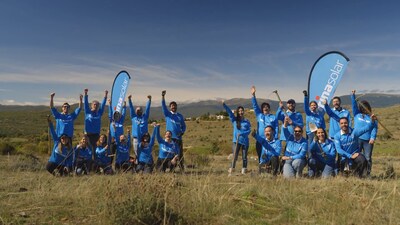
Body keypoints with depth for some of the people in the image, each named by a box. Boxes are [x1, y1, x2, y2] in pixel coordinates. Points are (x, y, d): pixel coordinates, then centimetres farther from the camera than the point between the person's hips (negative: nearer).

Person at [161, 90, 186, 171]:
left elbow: (184, 126, 14)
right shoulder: (167, 114, 6)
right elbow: (163, 106, -7)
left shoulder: (180, 116, 12)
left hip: (178, 137, 2)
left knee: (180, 154, 2)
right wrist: (163, 96, -19)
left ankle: (182, 169, 8)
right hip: (170, 138, -1)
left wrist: (182, 132, -6)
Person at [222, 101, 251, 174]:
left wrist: (241, 133, -18)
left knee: (244, 157, 6)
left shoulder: (247, 121, 6)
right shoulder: (234, 120, 6)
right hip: (236, 141, 0)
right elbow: (229, 111, -4)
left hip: (245, 141, 1)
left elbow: (249, 130, -3)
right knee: (234, 157, -5)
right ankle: (231, 170, 0)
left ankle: (244, 171, 15)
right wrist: (224, 104, -15)